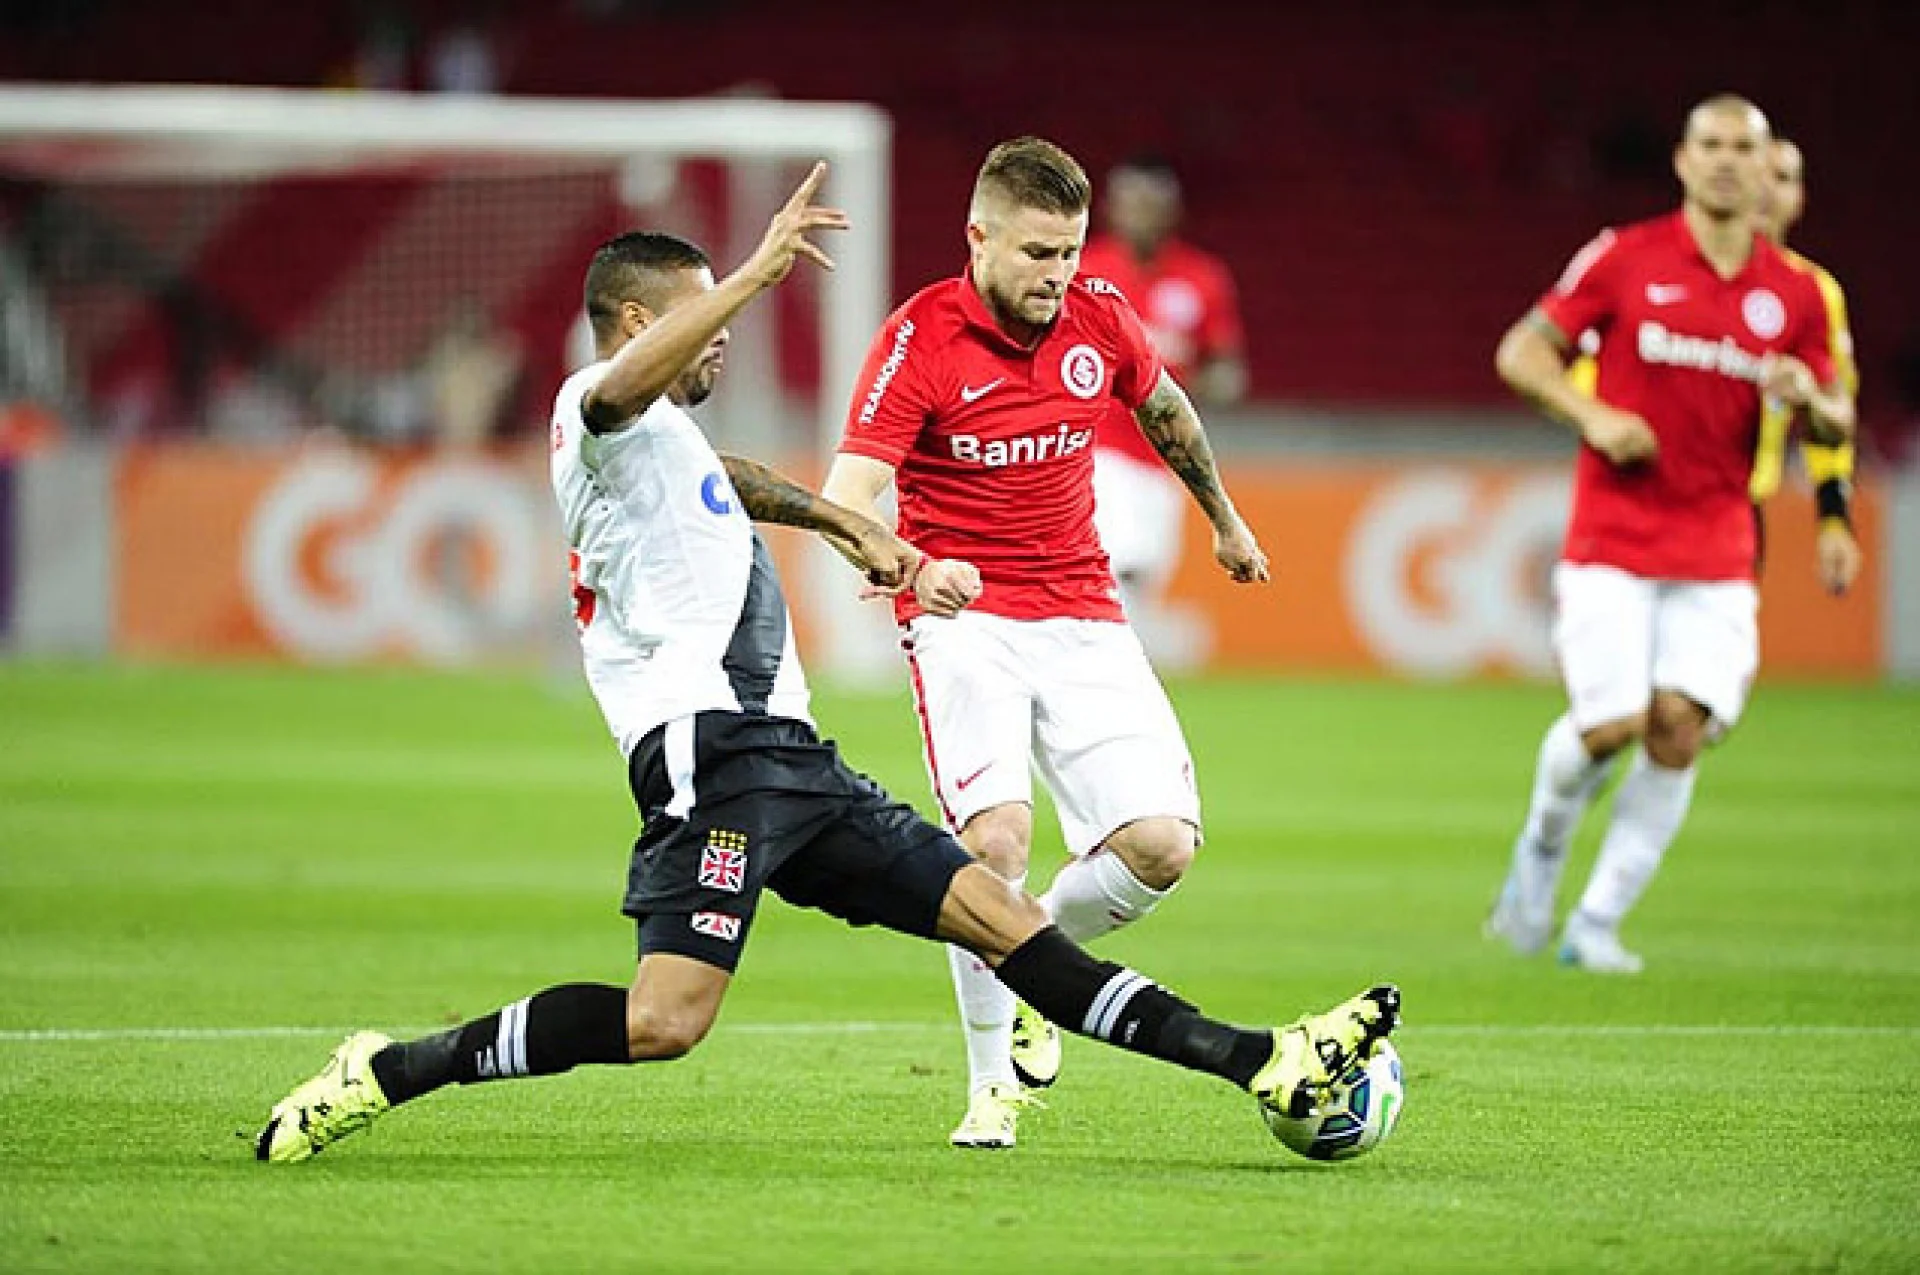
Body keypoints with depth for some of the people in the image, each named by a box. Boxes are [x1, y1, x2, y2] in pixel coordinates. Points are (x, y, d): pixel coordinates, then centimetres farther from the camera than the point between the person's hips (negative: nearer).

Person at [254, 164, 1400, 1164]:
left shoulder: (674, 443, 29)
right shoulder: (601, 414, -2)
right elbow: (623, 387, -28)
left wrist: (847, 527, 60)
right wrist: (759, 270, -31)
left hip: (788, 758, 10)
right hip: (711, 750, -10)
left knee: (999, 915, 4)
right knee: (665, 1022, -23)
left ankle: (1261, 1064, 0)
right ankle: (383, 1075, -13)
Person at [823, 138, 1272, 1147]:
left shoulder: (1099, 317, 0)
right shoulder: (919, 340, -13)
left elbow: (1165, 410, 24)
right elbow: (846, 499, -23)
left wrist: (1224, 520, 38)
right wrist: (914, 568, -44)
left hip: (1082, 618, 4)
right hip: (964, 616, -4)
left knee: (1161, 845, -12)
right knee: (996, 837, -26)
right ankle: (992, 1083, -9)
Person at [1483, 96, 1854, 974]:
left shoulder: (1795, 295, 6)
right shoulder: (1625, 258, -2)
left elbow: (1835, 426, 13)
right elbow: (1521, 351, 2)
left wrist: (1808, 399, -10)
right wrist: (1592, 415, -14)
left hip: (1716, 550, 3)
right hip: (1612, 538, -2)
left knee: (1681, 728, -10)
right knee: (1611, 726, -11)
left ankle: (1597, 925, 2)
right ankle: (1543, 845, 22)